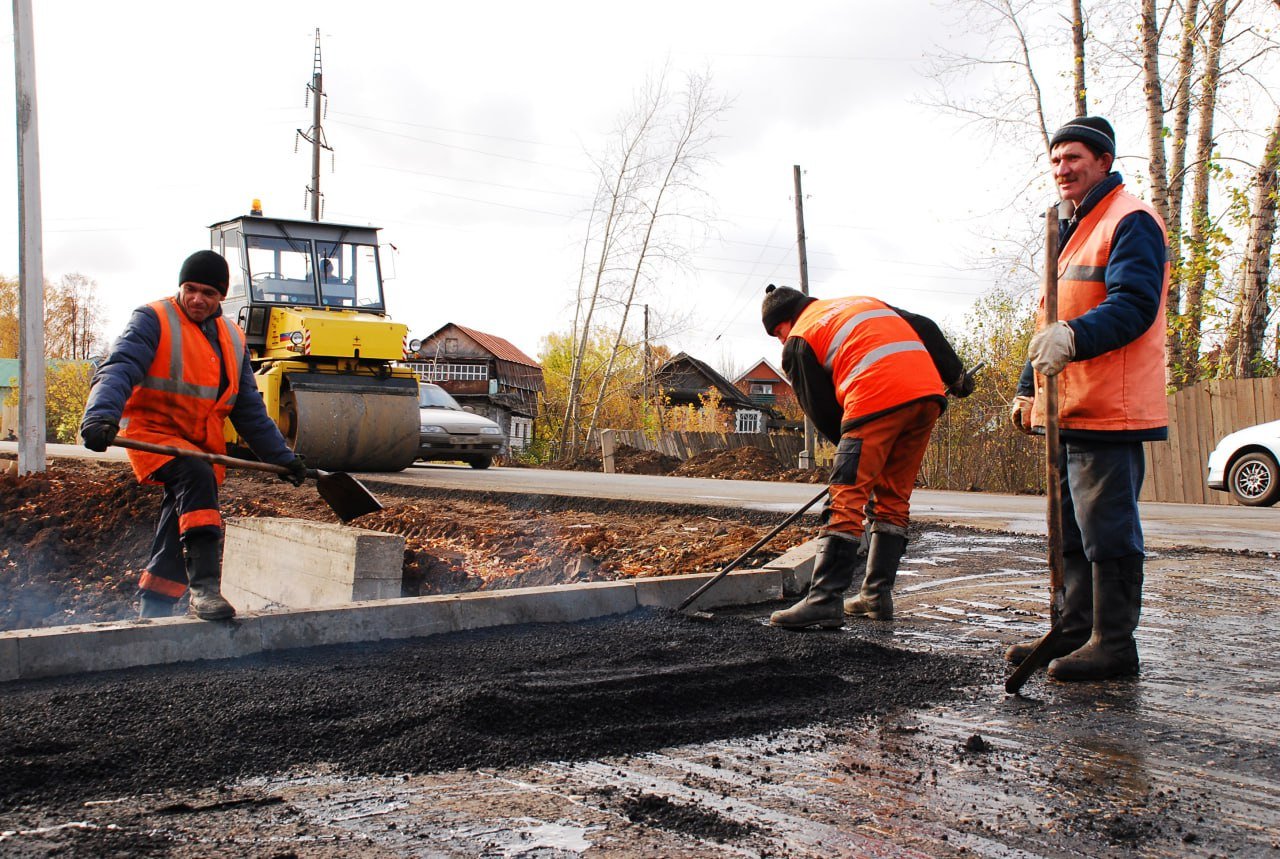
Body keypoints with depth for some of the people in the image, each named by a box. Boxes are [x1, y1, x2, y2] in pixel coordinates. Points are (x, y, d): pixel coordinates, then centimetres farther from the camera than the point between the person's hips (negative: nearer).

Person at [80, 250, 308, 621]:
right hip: (152, 432, -6)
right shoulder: (154, 320, -4)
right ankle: (204, 586, -38)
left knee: (176, 542, 4)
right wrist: (101, 414, -39)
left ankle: (151, 617, 17)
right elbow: (119, 370, -19)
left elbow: (250, 410, 19)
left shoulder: (232, 339, 14)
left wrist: (282, 457, 15)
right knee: (197, 477, -33)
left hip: (202, 447, 6)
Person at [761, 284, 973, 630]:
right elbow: (925, 328, 25)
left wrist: (849, 444, 23)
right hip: (927, 394, 7)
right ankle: (878, 596, 17)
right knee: (893, 499, 15)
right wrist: (955, 375, 28)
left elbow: (822, 412, 10)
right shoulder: (864, 302, 31)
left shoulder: (799, 341, 12)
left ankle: (824, 601, -11)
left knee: (846, 500, -6)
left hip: (877, 400, -7)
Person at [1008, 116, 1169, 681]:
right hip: (1067, 411, 10)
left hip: (1108, 411, -10)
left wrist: (1075, 337, -36)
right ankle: (1072, 633, 23)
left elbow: (1135, 305, -22)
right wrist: (1029, 387, 24)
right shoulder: (1071, 231, 23)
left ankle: (1112, 644, 2)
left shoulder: (1130, 222, -8)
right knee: (1069, 531, 14)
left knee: (1106, 530, -6)